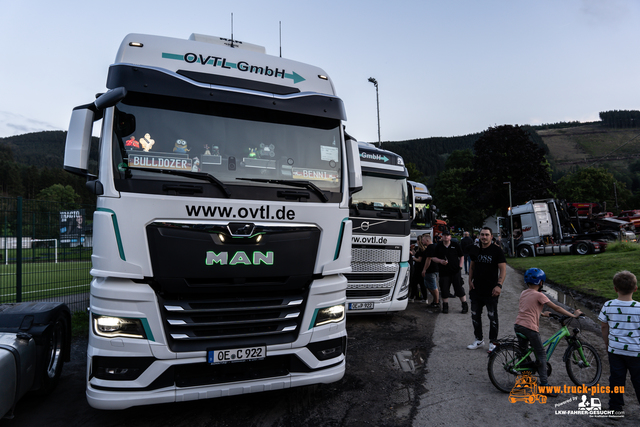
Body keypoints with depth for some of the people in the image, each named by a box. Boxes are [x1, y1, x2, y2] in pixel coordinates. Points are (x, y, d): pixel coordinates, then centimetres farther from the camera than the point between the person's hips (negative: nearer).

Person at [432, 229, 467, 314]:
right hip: (444, 272, 1)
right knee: (444, 290, 4)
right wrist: (440, 261, -9)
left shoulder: (455, 245, 3)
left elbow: (462, 256, 10)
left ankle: (465, 306, 15)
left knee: (459, 289, 2)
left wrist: (460, 266, 1)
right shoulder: (438, 246, 6)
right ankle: (445, 306, 19)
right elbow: (433, 258, 9)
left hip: (456, 271, -1)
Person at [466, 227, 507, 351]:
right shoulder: (475, 250, 7)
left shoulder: (497, 250, -8)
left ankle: (492, 342, 19)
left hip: (491, 290, -5)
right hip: (476, 289, 5)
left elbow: (503, 269, -11)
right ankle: (479, 340, 27)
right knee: (475, 315, 12)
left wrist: (499, 285, -22)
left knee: (492, 317, 6)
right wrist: (470, 280, 6)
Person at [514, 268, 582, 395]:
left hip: (518, 326, 7)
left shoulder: (523, 293, 14)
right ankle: (544, 385, 1)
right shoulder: (539, 295, -7)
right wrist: (573, 315, 2)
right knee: (541, 355, 2)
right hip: (530, 328, -7)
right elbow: (556, 308, -7)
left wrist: (542, 314, 40)